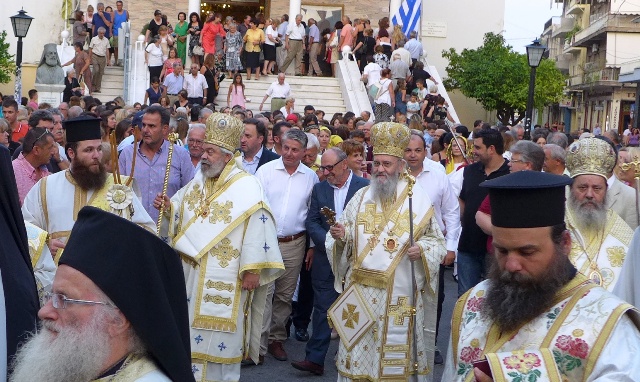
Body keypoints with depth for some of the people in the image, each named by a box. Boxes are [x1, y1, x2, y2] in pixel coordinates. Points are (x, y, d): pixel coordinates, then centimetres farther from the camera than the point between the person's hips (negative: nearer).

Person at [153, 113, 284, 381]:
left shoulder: (247, 188, -13)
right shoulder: (197, 184, 10)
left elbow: (257, 229, -17)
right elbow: (181, 216, 21)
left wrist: (252, 270, -19)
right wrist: (169, 207, -1)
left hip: (224, 279, -7)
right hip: (191, 273, 7)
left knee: (219, 336, 3)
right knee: (190, 331, 15)